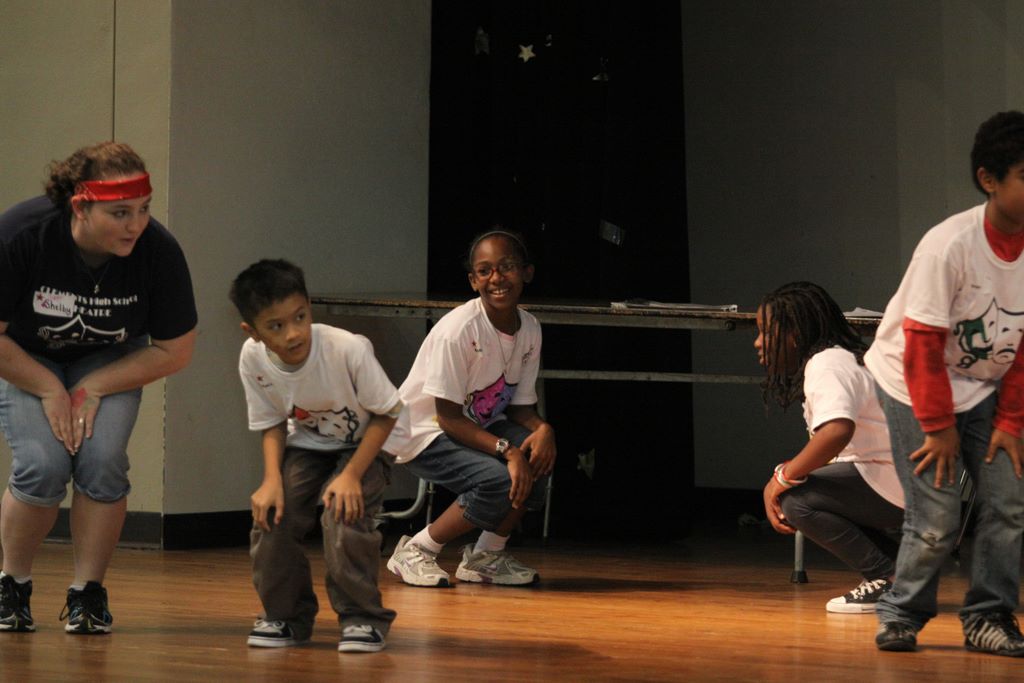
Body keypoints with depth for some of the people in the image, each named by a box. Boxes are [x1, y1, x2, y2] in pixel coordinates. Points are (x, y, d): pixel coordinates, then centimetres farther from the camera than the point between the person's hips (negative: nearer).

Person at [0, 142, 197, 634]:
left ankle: (87, 593, -3)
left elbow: (175, 351, -12)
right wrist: (50, 390, -19)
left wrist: (93, 389, -17)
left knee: (101, 461, -21)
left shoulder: (158, 250, -25)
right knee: (43, 464, -21)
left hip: (109, 362, 1)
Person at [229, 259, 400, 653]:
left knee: (344, 514, -26)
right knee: (270, 515, -15)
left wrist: (351, 475, -27)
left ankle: (362, 618, -7)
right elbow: (273, 424, -5)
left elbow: (386, 413, -20)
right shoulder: (253, 358, -21)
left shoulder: (349, 349, -33)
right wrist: (272, 478, -21)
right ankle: (286, 616, 6)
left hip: (364, 446, -4)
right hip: (305, 446, 4)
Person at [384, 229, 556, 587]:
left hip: (479, 426, 7)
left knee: (541, 454, -19)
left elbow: (520, 406, 3)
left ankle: (487, 555, -1)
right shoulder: (458, 329, -25)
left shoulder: (529, 329, -3)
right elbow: (448, 416, -24)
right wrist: (506, 450, -33)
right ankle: (416, 551, -9)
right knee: (500, 480, -29)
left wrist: (542, 429, -20)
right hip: (422, 433, -7)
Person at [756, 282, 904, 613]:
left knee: (797, 499, -20)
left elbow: (837, 431, -33)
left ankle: (888, 577, -11)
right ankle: (902, 568, 11)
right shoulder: (836, 360, 20)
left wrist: (784, 476, -21)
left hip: (896, 485, -11)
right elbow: (825, 450, 24)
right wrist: (776, 484, 10)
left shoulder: (827, 364, -14)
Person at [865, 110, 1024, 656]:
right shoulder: (949, 246, -28)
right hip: (911, 381, -5)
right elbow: (923, 346, -21)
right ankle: (900, 617, 12)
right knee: (936, 519, -10)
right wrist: (939, 426, -15)